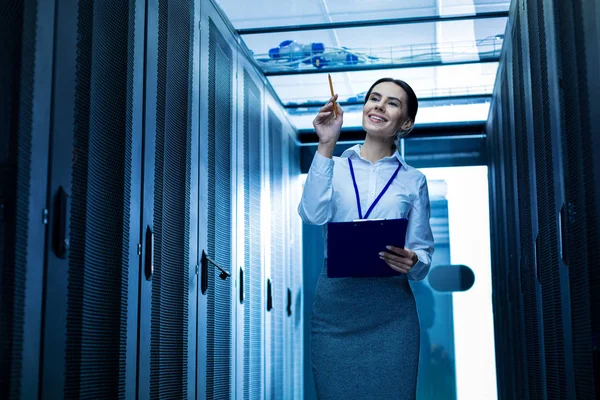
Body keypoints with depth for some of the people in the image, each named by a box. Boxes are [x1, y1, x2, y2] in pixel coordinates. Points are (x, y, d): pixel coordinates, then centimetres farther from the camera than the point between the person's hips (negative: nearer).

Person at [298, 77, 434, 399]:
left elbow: (424, 253, 8)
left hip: (391, 310, 0)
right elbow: (313, 214, -12)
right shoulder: (333, 167, 8)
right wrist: (326, 146, -15)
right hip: (335, 304, 0)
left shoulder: (413, 181, 9)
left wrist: (412, 262, -16)